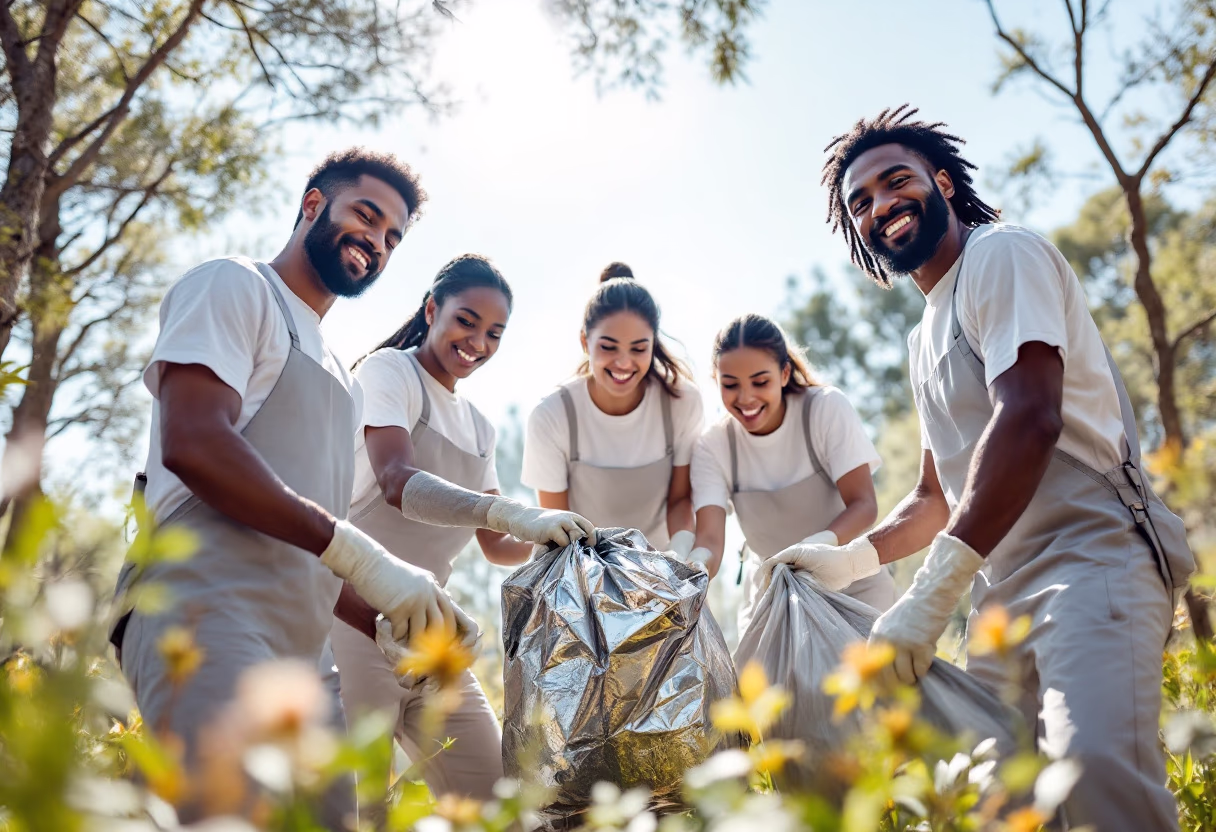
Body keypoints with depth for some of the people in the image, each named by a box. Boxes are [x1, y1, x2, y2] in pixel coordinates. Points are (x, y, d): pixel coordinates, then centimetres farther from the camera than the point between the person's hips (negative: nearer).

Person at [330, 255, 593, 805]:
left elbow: (496, 546, 14)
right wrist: (515, 513, -34)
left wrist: (555, 541, -7)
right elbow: (397, 483, -23)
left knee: (496, 801, 7)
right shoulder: (389, 370, -4)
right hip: (358, 614, -8)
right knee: (356, 808, -4)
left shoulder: (479, 427, 18)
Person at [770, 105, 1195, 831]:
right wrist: (852, 559, 10)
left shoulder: (1001, 254, -4)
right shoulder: (925, 339, 22)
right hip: (1003, 591, 8)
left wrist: (932, 594, -25)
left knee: (1097, 770, -29)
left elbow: (1029, 419, -20)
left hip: (1091, 559, -8)